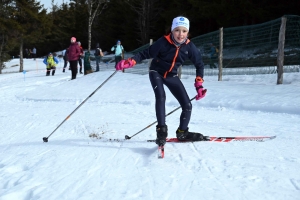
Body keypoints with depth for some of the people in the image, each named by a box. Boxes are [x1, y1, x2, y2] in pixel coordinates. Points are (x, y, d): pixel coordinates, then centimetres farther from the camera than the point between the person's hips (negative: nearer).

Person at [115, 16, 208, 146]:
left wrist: (199, 85, -8)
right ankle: (161, 130, -22)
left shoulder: (189, 47, -18)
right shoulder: (163, 42, -27)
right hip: (156, 72, -4)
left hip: (171, 76, 4)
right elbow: (146, 54, -20)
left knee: (187, 105, -2)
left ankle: (182, 132, 21)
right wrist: (130, 62, -36)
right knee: (160, 96, -31)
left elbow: (199, 65, -4)